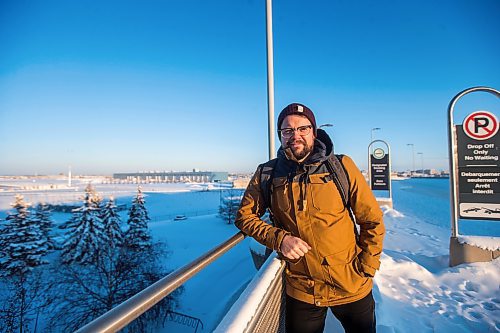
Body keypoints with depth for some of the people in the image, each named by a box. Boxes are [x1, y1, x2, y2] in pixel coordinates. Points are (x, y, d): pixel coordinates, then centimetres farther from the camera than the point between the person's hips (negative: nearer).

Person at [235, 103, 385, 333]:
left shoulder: (342, 167, -10)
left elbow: (372, 220, -4)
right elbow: (244, 216, -2)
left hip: (352, 287, 0)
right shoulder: (267, 174, -7)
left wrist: (366, 269, -6)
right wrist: (278, 238, -16)